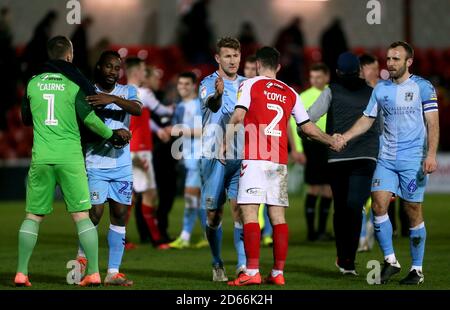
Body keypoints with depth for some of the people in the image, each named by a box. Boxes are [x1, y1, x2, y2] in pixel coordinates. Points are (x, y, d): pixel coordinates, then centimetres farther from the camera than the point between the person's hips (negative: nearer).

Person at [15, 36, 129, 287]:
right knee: (82, 215, 1)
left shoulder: (33, 83, 8)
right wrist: (112, 135, 5)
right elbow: (88, 117, -8)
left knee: (33, 216, 9)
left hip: (41, 158, 3)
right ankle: (94, 273, -2)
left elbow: (25, 118, 20)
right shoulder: (74, 83, -2)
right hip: (70, 158, -2)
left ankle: (21, 273, 6)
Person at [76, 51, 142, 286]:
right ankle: (82, 257, 18)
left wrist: (113, 99, -28)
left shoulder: (126, 92, 8)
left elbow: (138, 109, -14)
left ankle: (113, 273, 5)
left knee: (120, 217, 2)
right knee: (94, 214, -9)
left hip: (122, 164, 4)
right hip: (95, 164, -3)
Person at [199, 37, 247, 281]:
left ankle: (243, 265, -12)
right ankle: (217, 265, 16)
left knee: (239, 209, -10)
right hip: (214, 156, -2)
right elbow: (212, 105, -24)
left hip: (240, 156, 2)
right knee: (213, 213, 2)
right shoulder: (208, 83, -2)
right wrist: (217, 94, -47)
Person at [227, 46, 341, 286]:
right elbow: (308, 128, 20)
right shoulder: (290, 93, 16)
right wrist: (333, 141, 34)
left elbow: (237, 117, -8)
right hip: (280, 161, 5)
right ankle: (278, 273, 7)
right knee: (277, 216, 7)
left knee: (249, 212, -7)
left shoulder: (250, 85, 3)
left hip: (255, 159, -5)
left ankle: (252, 272, -15)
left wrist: (225, 145, -1)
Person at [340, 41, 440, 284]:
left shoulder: (423, 87, -2)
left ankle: (417, 269, 8)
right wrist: (343, 138, 5)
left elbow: (432, 123, -5)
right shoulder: (381, 89, 11)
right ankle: (390, 261, 3)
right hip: (386, 159, 4)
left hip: (413, 160, -4)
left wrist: (431, 154, -16)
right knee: (378, 205, -9)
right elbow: (367, 119, 18)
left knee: (413, 212, -1)